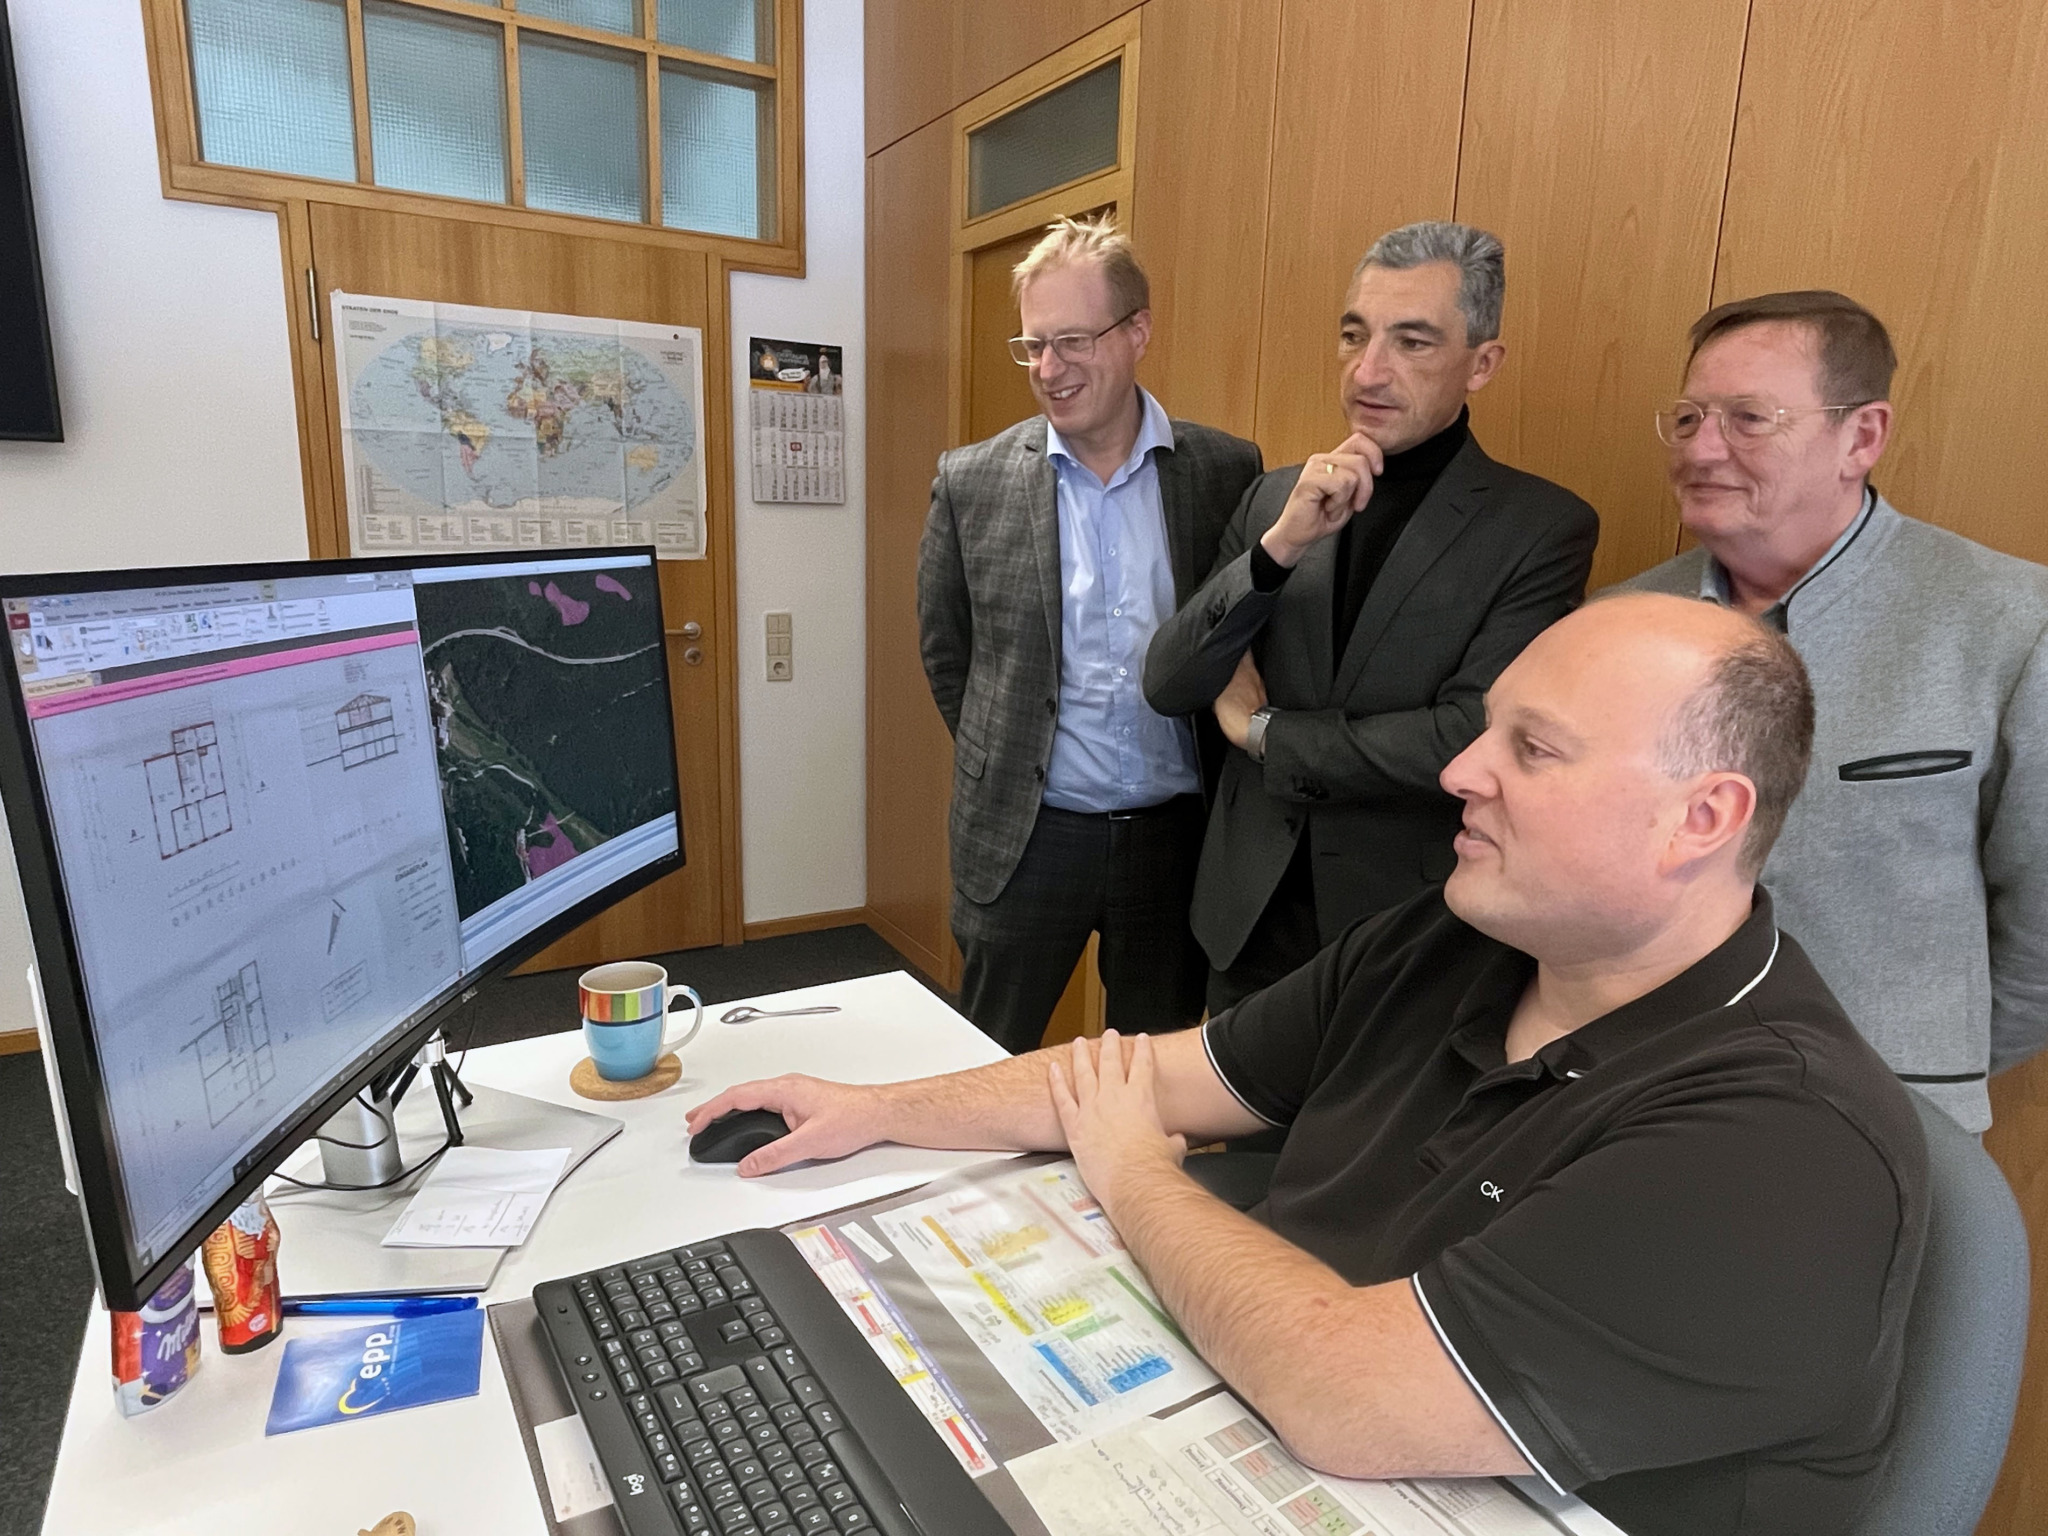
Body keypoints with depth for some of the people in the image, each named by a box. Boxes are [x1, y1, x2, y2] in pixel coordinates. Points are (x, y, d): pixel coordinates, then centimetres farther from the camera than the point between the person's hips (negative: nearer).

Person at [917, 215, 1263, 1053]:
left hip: (1177, 831, 1)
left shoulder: (1227, 472, -3)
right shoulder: (972, 480, -4)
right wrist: (1006, 761, 8)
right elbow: (944, 649, 6)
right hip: (1026, 835, 0)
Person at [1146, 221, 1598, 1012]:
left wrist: (1263, 731, -11)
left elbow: (1472, 740, -21)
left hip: (1411, 935, -3)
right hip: (1249, 916, 4)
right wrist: (1278, 546, -19)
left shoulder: (1546, 527, -11)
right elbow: (1167, 687, -5)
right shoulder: (1275, 497, 1)